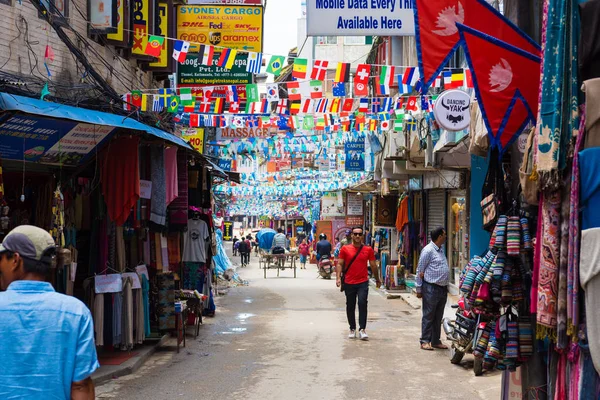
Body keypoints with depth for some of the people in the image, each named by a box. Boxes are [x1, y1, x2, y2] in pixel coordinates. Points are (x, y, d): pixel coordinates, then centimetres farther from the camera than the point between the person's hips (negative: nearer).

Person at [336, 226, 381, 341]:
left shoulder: (368, 249, 3)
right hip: (349, 283, 1)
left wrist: (377, 280, 20)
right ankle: (352, 329, 23)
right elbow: (340, 264, 2)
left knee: (362, 303, -16)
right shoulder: (345, 249, 2)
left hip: (363, 282, -1)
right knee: (350, 306, 9)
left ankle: (362, 329, -10)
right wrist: (338, 277, -11)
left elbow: (373, 265, 12)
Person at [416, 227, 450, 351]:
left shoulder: (441, 250, 15)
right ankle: (425, 341, 3)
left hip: (442, 288, 8)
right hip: (431, 288, -8)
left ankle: (436, 341, 19)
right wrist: (419, 289, -10)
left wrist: (446, 286, 6)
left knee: (438, 317, 12)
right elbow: (420, 271, -9)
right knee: (428, 316, -2)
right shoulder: (428, 250, -11)